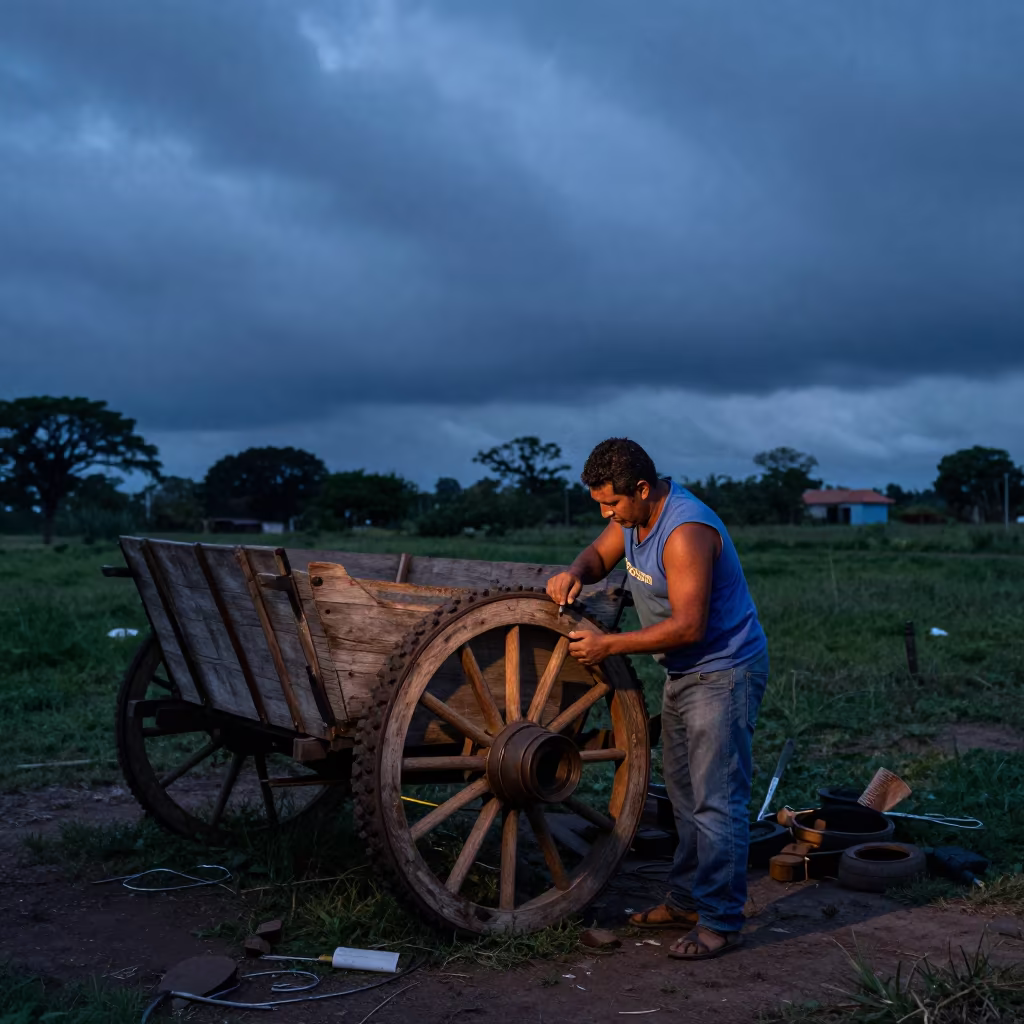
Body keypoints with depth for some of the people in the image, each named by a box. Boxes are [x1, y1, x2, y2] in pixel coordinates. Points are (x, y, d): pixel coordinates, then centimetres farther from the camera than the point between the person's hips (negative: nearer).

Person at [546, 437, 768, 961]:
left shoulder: (685, 532, -28)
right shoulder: (634, 515, 1)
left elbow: (688, 626, -30)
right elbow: (599, 553, 16)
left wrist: (609, 645, -25)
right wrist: (575, 572, -8)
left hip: (724, 672, -10)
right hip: (683, 673, 10)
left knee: (716, 800, -6)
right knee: (685, 794, 17)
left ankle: (719, 922, 2)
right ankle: (687, 900, 28)